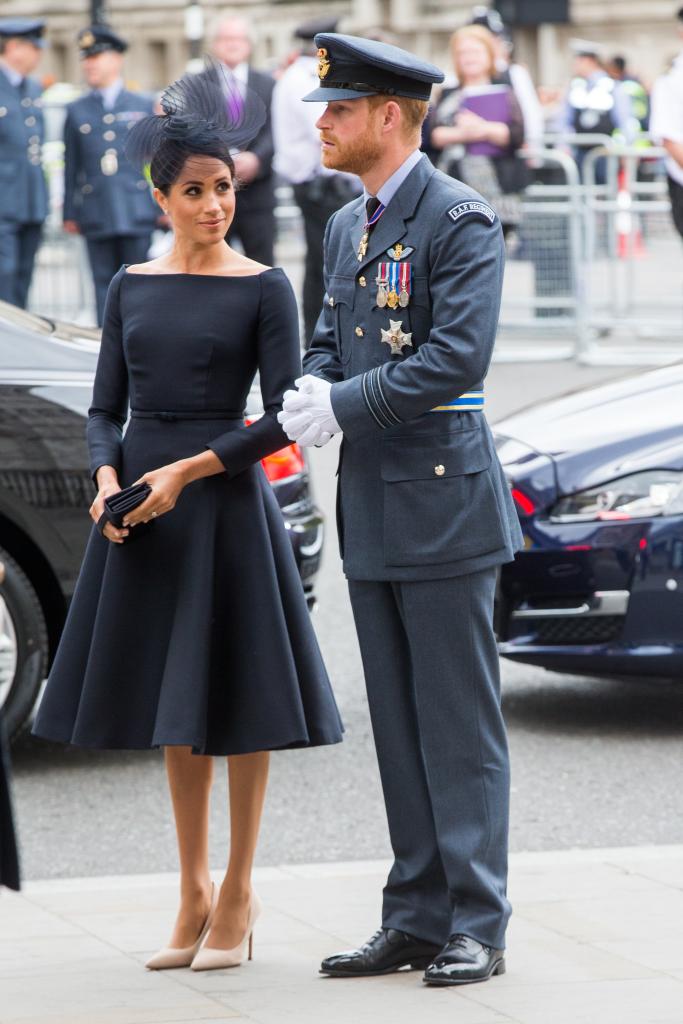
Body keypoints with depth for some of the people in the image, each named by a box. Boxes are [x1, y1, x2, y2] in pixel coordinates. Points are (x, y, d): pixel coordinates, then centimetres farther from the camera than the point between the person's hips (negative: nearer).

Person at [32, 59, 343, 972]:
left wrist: (187, 471, -16)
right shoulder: (131, 288, 8)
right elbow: (106, 408, 10)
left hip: (225, 498, -4)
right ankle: (194, 894, 19)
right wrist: (108, 477, -9)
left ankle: (238, 890, 13)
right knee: (173, 703, 10)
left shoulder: (263, 289, -4)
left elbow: (283, 418, -8)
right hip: (142, 506, 4)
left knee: (234, 695, 1)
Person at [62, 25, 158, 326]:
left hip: (137, 212, -1)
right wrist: (70, 212, 5)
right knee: (104, 283, 1)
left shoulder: (144, 107, 10)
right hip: (96, 216, 1)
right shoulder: (77, 111, 11)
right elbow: (71, 166, 9)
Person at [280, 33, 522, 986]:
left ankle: (475, 925, 1)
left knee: (460, 724, -4)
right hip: (371, 504, 8)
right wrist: (311, 392, -3)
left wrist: (343, 406, -16)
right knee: (399, 726, 11)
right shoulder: (346, 227, 16)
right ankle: (415, 918, 17)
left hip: (442, 495, -8)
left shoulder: (461, 220, -11)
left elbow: (457, 355, -20)